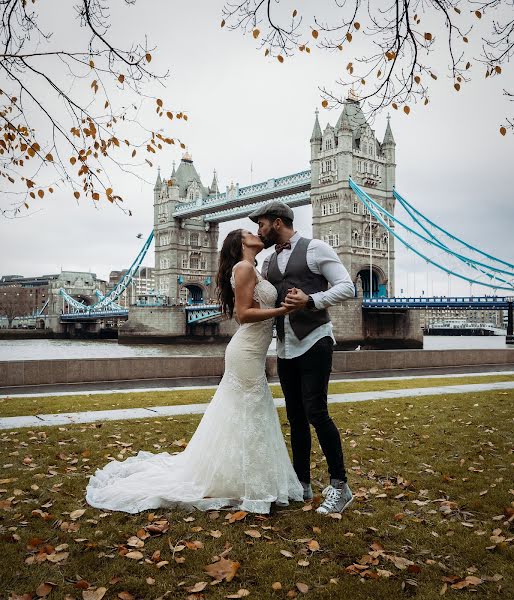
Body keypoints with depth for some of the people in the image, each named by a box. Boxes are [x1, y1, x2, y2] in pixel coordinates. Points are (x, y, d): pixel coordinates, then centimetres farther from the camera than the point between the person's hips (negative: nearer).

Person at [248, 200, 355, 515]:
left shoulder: (315, 248, -5)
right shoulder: (269, 262, 14)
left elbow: (347, 287, -11)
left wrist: (311, 300, -24)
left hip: (314, 343, -7)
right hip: (286, 347, 7)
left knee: (316, 412, -11)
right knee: (296, 417, 11)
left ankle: (340, 486, 3)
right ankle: (302, 484, 22)